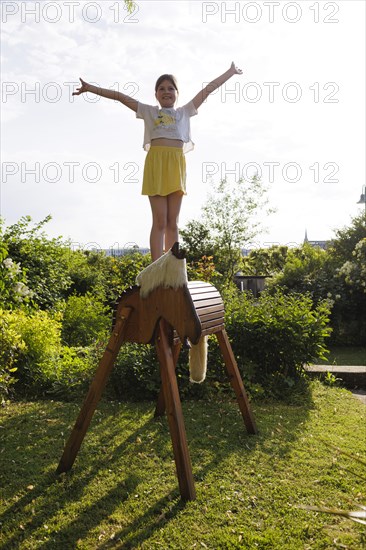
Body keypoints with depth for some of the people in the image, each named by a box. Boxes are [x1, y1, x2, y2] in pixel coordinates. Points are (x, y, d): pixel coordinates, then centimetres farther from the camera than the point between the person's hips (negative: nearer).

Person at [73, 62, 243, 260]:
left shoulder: (184, 112, 23)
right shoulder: (149, 111, 20)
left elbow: (208, 90, 24)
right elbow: (120, 96, 17)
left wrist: (231, 72, 28)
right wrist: (91, 88, 14)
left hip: (176, 165, 1)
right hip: (156, 163, -1)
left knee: (172, 222, 1)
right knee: (160, 221, -7)